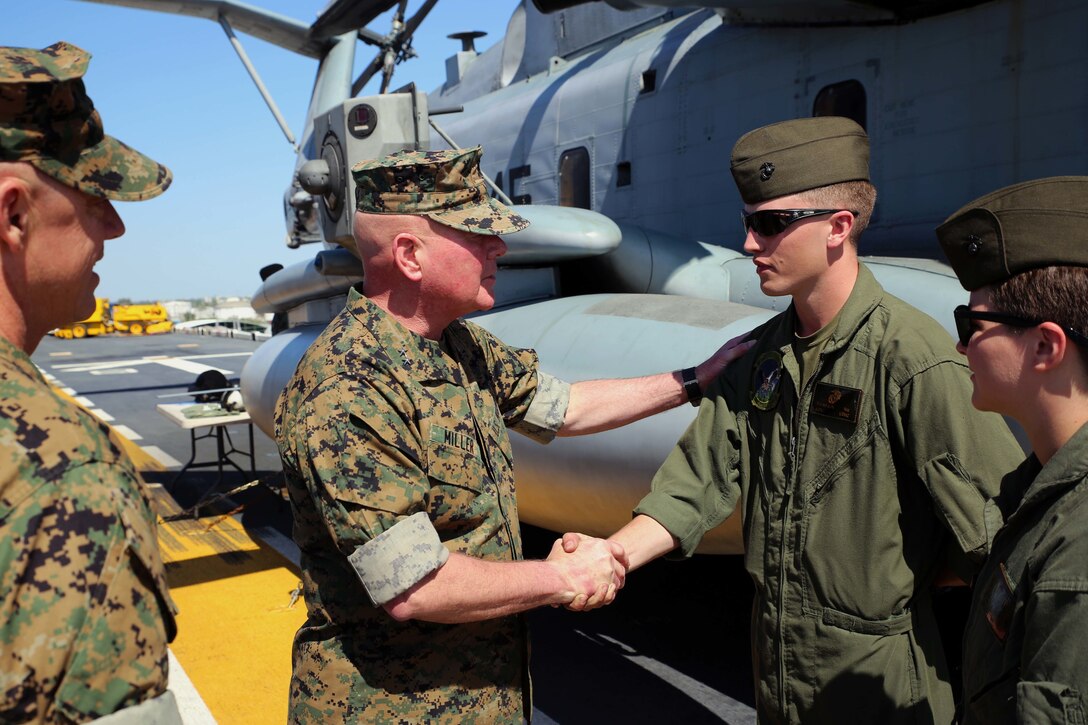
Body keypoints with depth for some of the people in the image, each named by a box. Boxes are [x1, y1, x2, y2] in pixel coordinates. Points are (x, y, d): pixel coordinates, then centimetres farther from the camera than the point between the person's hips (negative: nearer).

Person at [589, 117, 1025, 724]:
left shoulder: (913, 360, -23)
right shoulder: (764, 354, 0)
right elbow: (703, 478, -4)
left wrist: (909, 583, -8)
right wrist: (614, 554, -16)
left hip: (879, 676, -6)